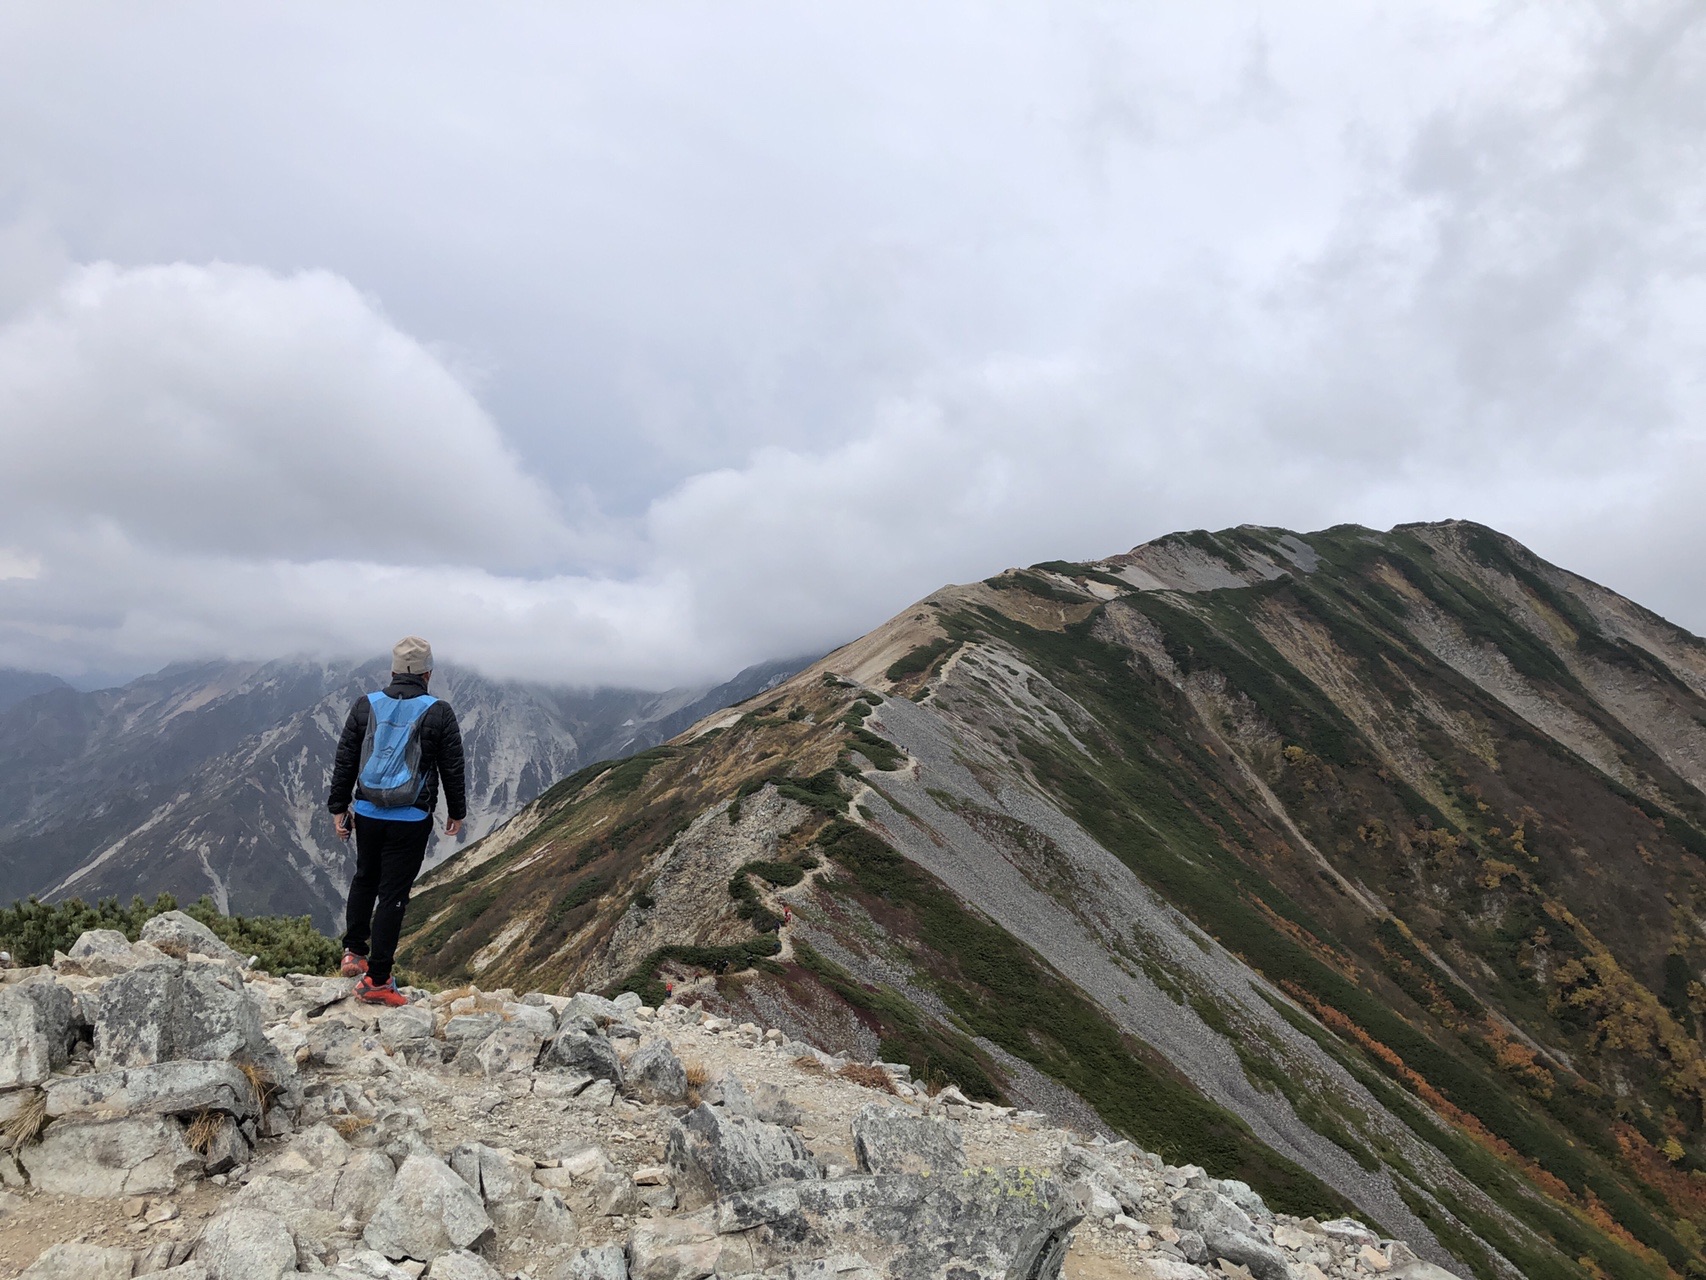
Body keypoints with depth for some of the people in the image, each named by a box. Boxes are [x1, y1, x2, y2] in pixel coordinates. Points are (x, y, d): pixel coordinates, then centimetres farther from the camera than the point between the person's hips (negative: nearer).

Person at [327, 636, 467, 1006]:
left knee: (364, 879, 26)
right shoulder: (438, 713, -8)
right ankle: (376, 980, 7)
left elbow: (344, 761, 5)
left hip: (367, 814, 4)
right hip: (411, 821, -3)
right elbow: (453, 768, -2)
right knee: (393, 895, 2)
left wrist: (339, 807, 14)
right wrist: (457, 812, 11)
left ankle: (354, 952, 31)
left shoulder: (366, 706, 1)